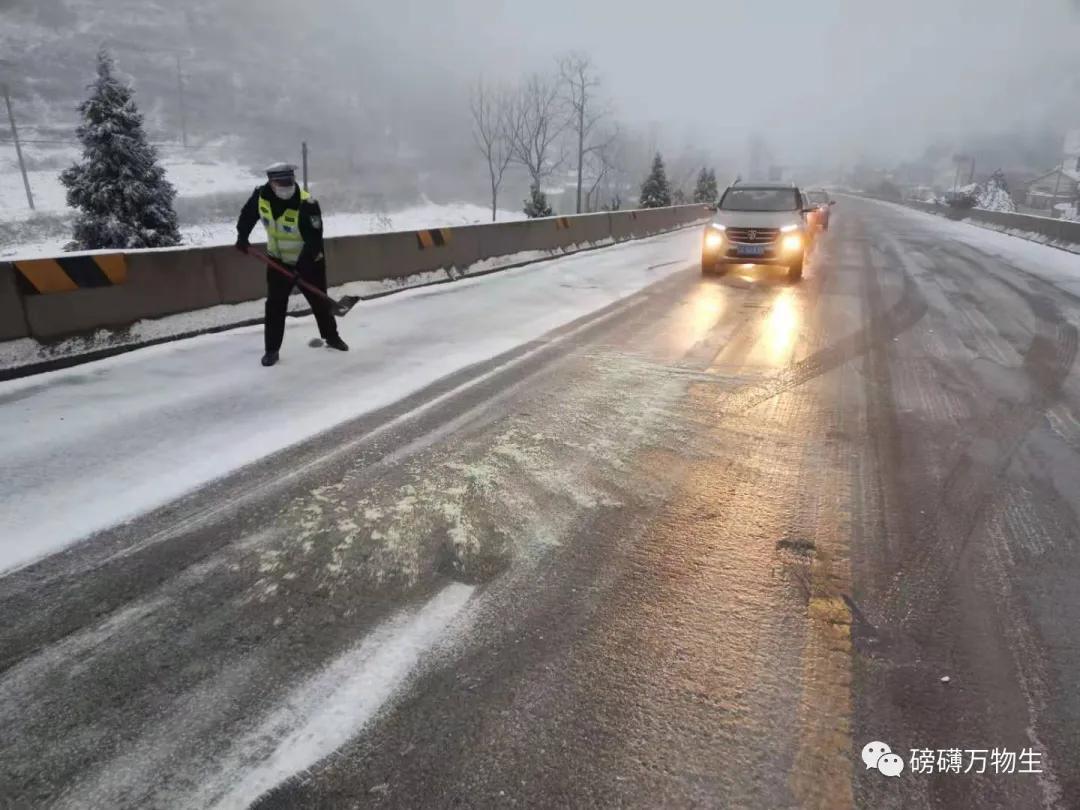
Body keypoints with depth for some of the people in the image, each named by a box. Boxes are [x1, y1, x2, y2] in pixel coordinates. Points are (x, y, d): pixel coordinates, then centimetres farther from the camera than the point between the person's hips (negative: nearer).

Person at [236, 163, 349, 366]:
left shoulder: (307, 204, -27)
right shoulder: (261, 195, -12)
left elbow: (314, 240, -29)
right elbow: (248, 214, 10)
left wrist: (303, 266, -34)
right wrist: (242, 236, 4)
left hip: (309, 262, -3)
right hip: (278, 261, 3)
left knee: (319, 301, 9)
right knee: (275, 305, 1)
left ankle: (331, 337, 30)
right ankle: (272, 349, 9)